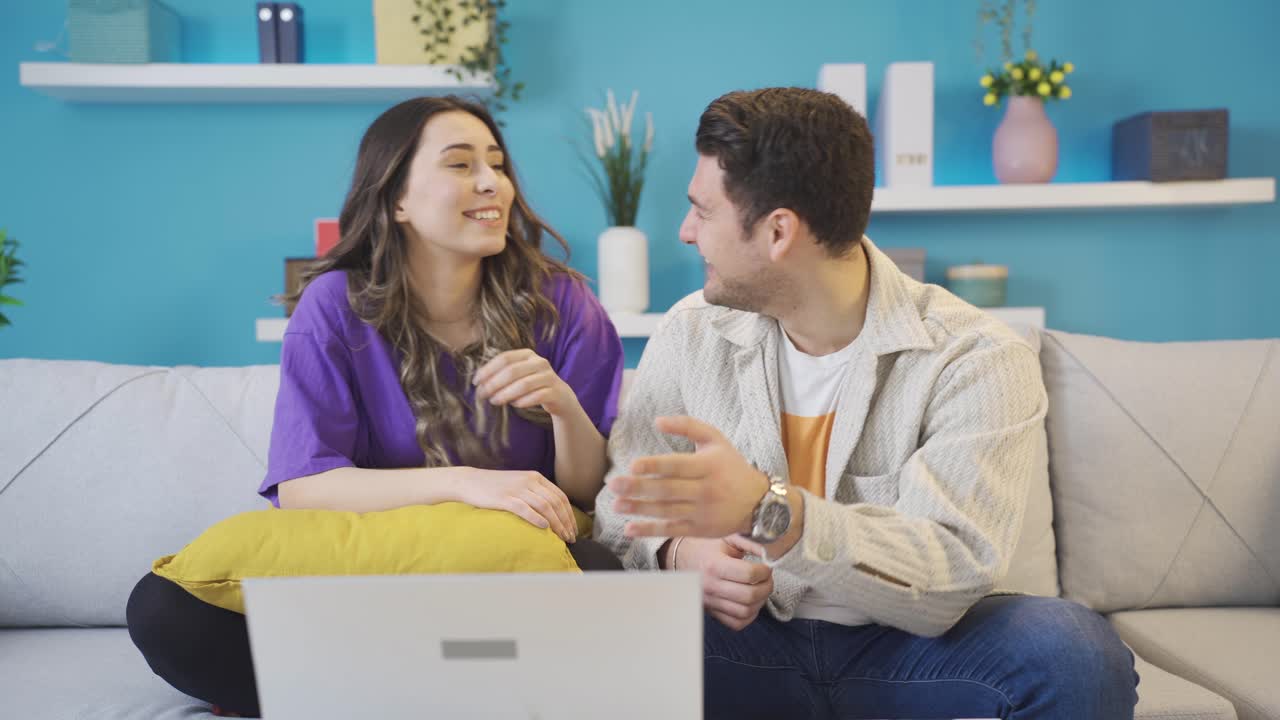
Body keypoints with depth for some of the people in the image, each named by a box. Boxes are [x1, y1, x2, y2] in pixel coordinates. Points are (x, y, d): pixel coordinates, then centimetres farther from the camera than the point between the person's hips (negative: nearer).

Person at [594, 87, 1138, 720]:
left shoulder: (977, 360, -13)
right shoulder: (693, 333, -1)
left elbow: (952, 578, -22)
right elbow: (622, 501, 2)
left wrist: (771, 511, -38)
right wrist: (678, 552, -22)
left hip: (902, 649, -1)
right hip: (743, 639, 2)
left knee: (1074, 652, -29)